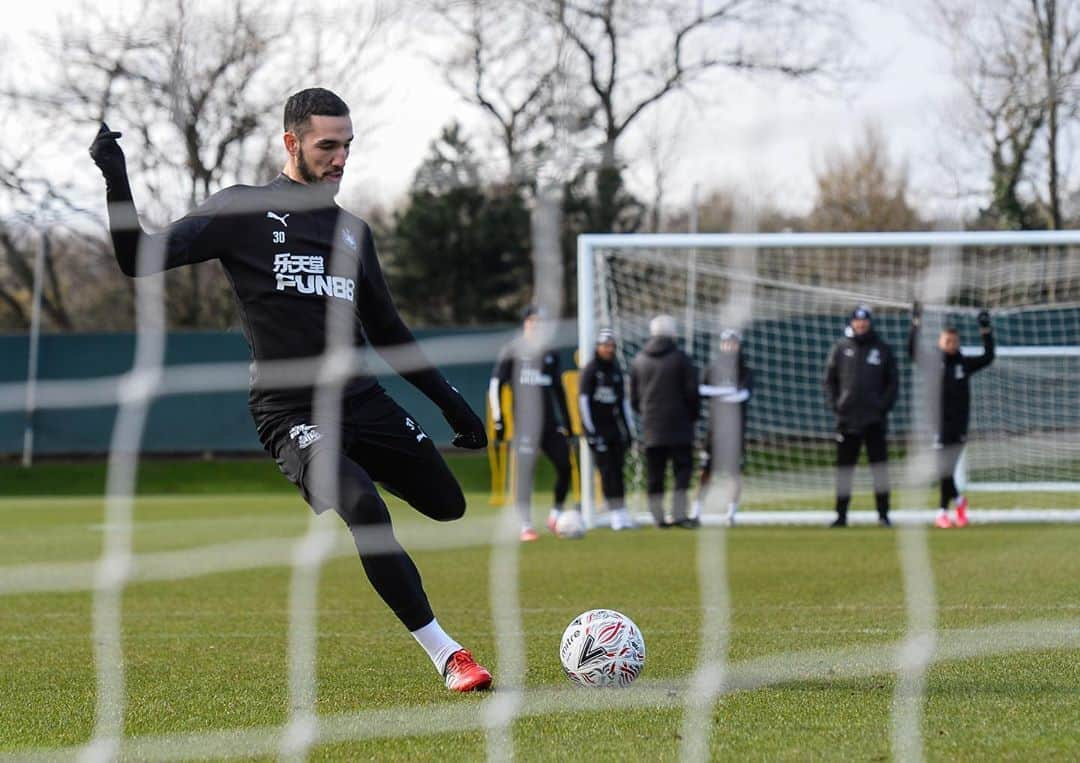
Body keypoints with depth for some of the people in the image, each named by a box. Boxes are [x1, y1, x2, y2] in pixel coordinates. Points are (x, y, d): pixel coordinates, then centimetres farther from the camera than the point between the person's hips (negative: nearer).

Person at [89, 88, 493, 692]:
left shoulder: (353, 232, 15)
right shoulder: (244, 213, 0)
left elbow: (388, 331, 23)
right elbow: (141, 259, -8)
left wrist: (450, 400, 20)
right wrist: (118, 183, -23)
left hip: (363, 399, 6)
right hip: (292, 414, -6)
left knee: (448, 506, 4)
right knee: (366, 512, -27)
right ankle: (448, 657, -20)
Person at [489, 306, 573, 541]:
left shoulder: (550, 353, 16)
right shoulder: (513, 350, 1)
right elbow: (495, 385, 0)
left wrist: (566, 420, 20)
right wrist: (498, 420, -7)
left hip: (550, 423, 5)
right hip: (525, 423, -5)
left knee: (565, 466, -5)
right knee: (524, 472, -6)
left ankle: (556, 516, 12)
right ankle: (526, 527, -2)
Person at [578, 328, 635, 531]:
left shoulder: (616, 370, 13)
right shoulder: (590, 370, -5)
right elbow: (583, 400, -8)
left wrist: (629, 429, 15)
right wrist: (590, 430, -12)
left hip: (614, 426, 5)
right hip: (597, 428, -5)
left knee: (617, 468, 1)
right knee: (607, 470, -10)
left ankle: (622, 512, 2)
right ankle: (615, 514, -10)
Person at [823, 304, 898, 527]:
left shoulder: (882, 348, 5)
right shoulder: (841, 347, 6)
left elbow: (893, 381, 7)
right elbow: (830, 379, 10)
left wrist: (885, 405, -5)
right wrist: (834, 404, -2)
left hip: (875, 418, -1)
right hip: (847, 417, 1)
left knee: (879, 464, -3)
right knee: (844, 466, 4)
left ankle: (883, 513, 1)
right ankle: (841, 515, 9)